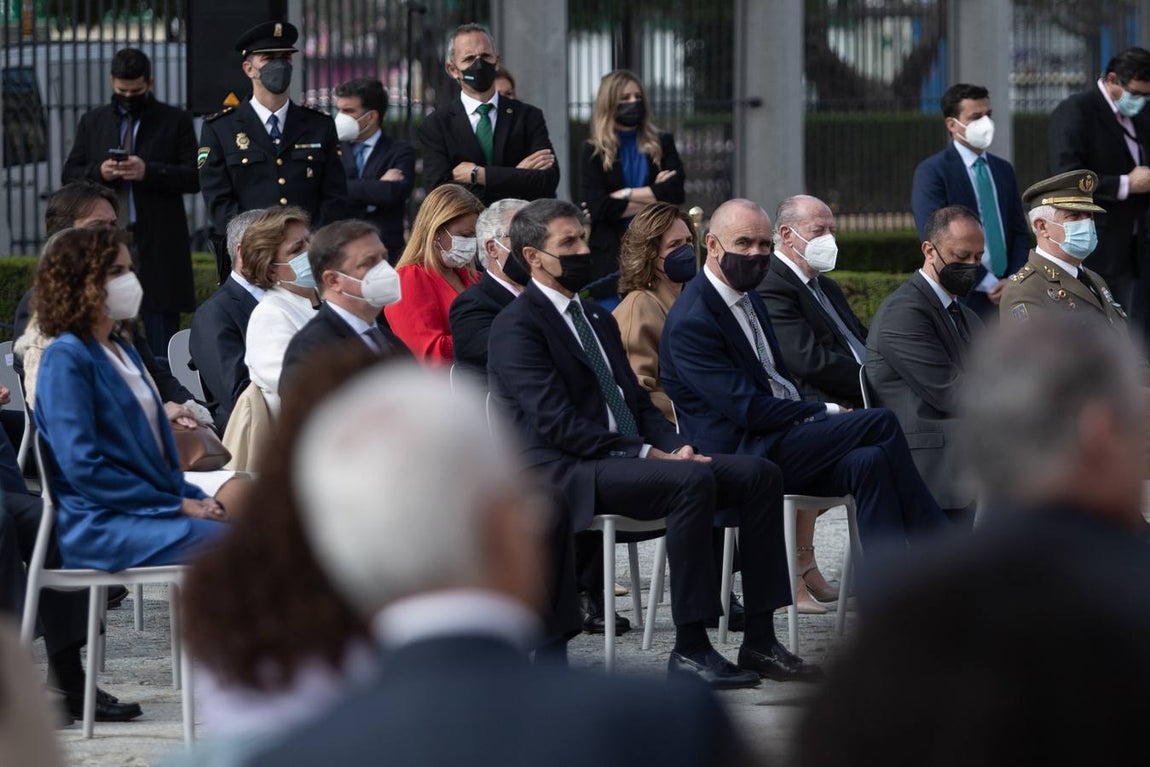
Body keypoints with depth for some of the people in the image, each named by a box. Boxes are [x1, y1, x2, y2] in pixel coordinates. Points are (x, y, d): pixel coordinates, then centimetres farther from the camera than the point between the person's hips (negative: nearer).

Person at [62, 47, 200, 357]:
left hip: (158, 245, -3)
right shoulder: (93, 122, 17)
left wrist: (148, 171, -14)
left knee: (160, 338, -3)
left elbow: (194, 178, -1)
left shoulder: (176, 122, 6)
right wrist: (98, 172, -7)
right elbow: (69, 176, 14)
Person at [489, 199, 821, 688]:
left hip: (629, 460, 9)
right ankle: (689, 651, -30)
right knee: (693, 481, -33)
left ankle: (759, 642, -12)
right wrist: (647, 455, -17)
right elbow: (556, 423, -15)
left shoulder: (598, 319, 25)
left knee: (758, 473, -10)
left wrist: (675, 446, 0)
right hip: (567, 473, -9)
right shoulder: (517, 327, -5)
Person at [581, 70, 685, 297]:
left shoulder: (662, 144, 12)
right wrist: (654, 196, -2)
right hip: (610, 252, -1)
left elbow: (676, 192, -2)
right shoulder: (594, 152, 7)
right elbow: (596, 206, -6)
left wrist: (624, 195, -5)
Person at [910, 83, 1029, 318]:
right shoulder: (931, 172, -4)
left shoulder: (1003, 170, 17)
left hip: (1006, 298, 5)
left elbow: (1020, 232, 17)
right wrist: (988, 283, -13)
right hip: (963, 298, -5)